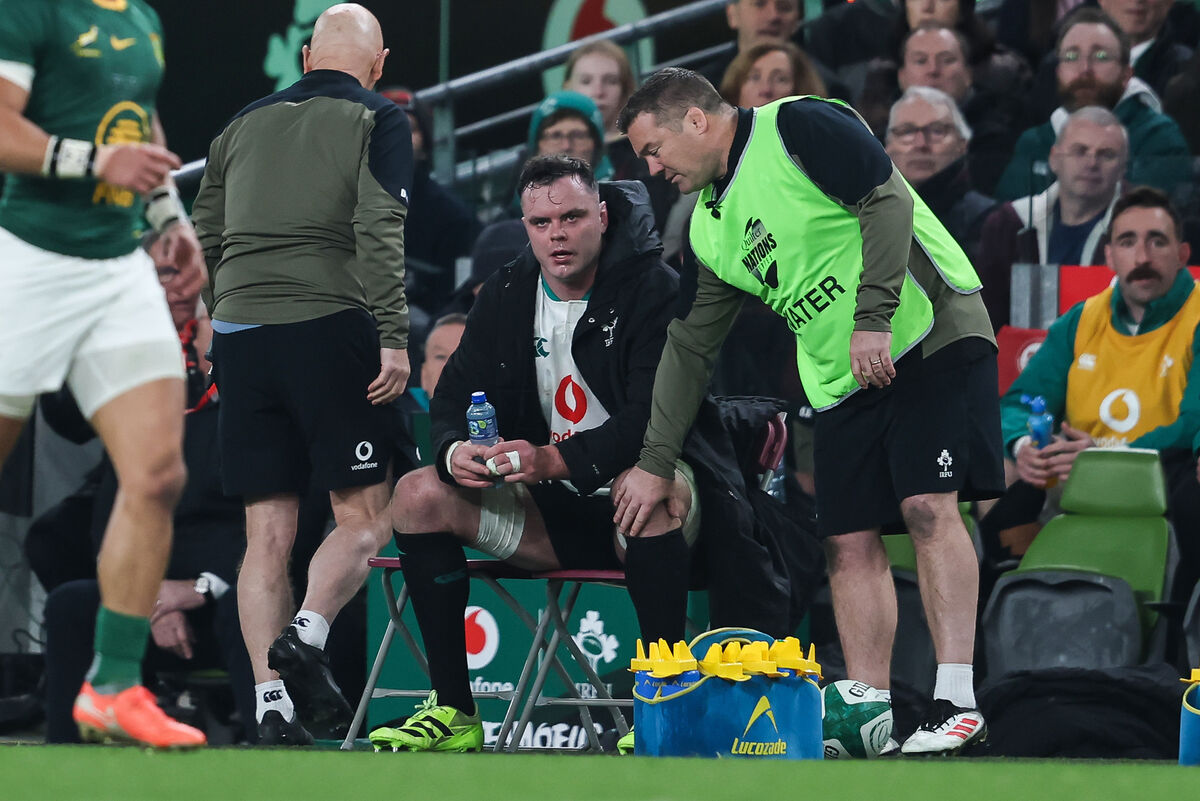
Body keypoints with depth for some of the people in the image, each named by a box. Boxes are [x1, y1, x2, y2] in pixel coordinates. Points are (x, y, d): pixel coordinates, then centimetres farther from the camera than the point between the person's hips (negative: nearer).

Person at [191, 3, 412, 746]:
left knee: (267, 536, 5)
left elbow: (206, 236, 19)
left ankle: (272, 703, -4)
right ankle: (306, 636, -22)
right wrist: (395, 339, -14)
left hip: (238, 331, 4)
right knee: (363, 517, 3)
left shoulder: (244, 124, 17)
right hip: (329, 328, -4)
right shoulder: (378, 122, 2)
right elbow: (380, 232, -11)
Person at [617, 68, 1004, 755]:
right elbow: (690, 346, 20)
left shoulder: (797, 127, -8)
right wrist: (655, 463, 18)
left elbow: (887, 199, -17)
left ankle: (957, 701, -20)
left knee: (929, 506, -17)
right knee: (849, 542, -1)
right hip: (842, 384, 8)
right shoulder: (710, 228, 15)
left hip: (929, 331, -8)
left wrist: (872, 319, -23)